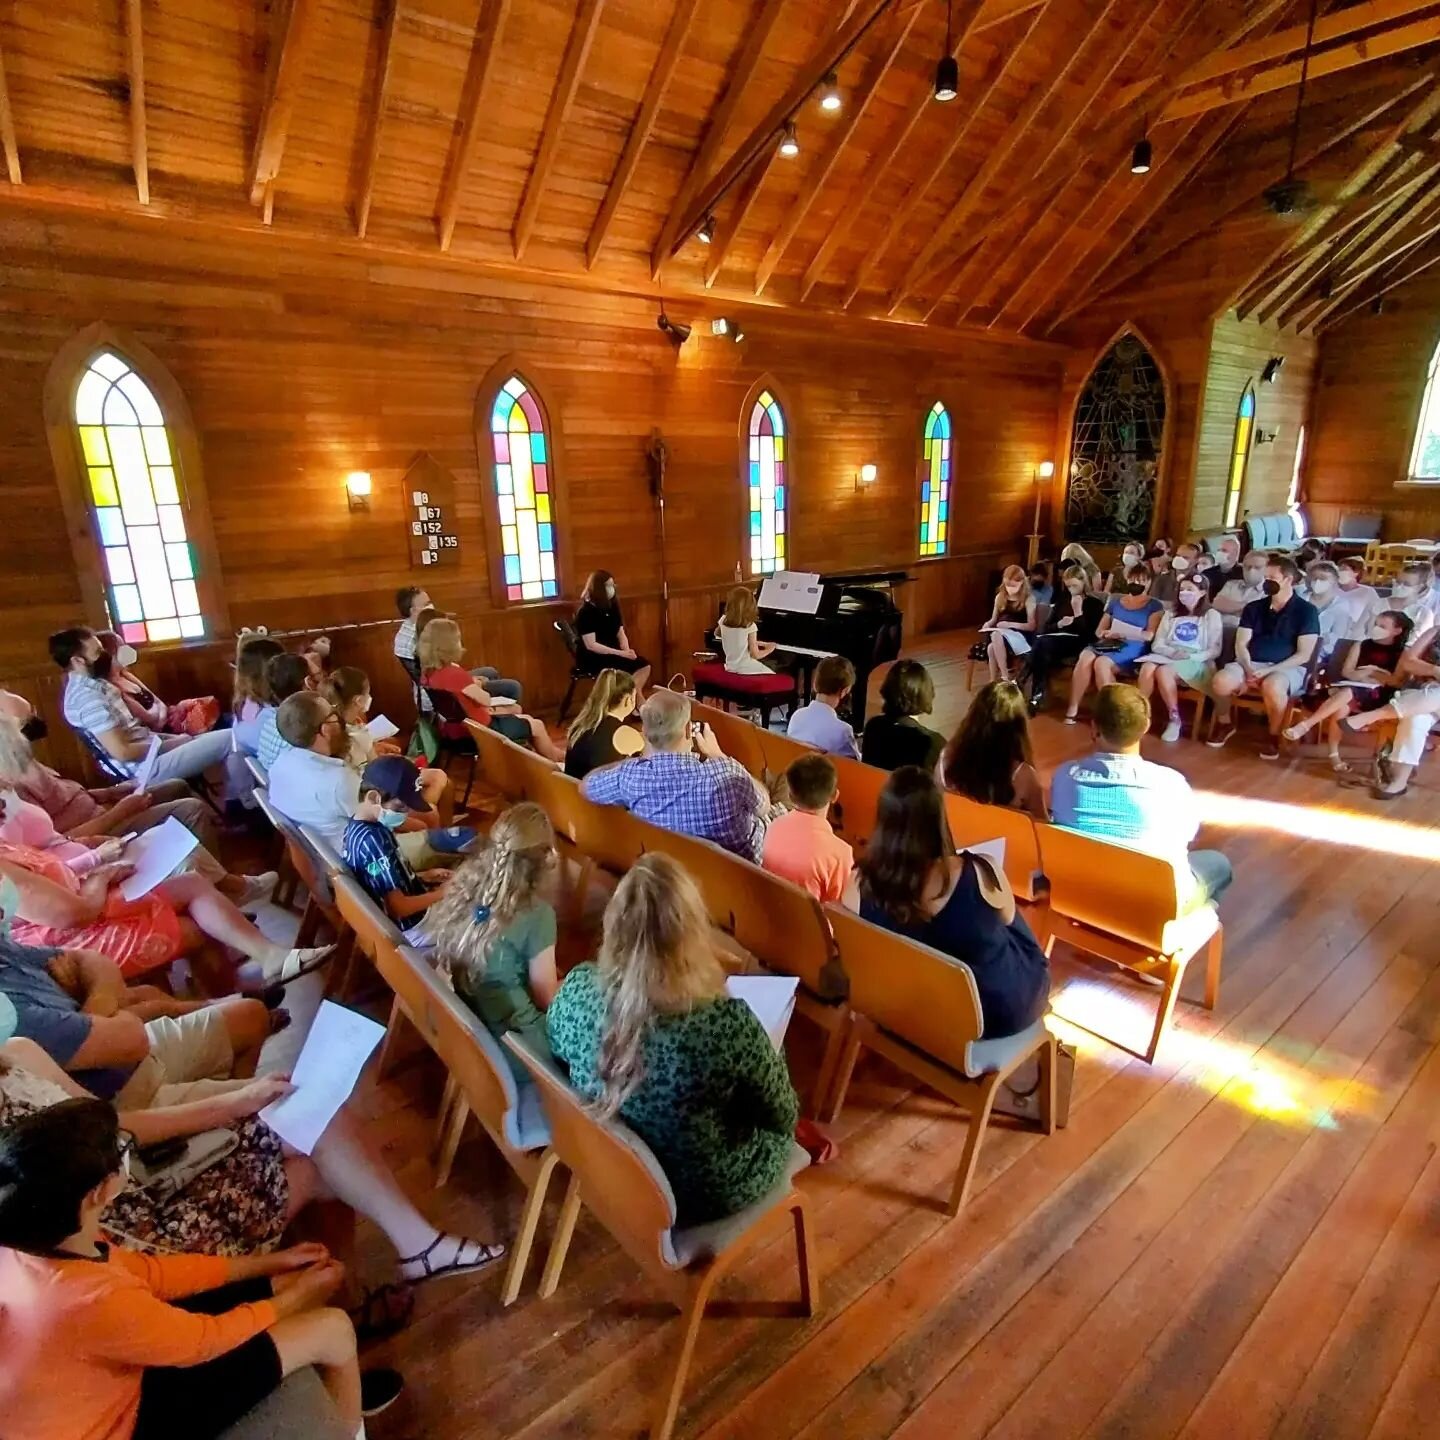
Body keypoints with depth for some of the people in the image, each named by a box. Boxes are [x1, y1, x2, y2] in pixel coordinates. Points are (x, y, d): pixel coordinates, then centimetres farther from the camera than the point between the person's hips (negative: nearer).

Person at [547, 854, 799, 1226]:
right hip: (700, 1195, -4)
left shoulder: (577, 989, -24)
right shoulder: (727, 1024, -37)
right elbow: (783, 1115, -17)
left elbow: (560, 1054, 1)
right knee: (781, 1131, 28)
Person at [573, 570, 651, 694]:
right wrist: (620, 653, -24)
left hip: (613, 653, 8)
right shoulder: (585, 612, -14)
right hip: (593, 658, -7)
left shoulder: (612, 606, 9)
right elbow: (591, 645, -20)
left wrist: (627, 651, -14)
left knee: (644, 665, -14)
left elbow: (621, 634, 8)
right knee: (630, 667, -27)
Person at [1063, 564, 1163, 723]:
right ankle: (1072, 709, -31)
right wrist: (1107, 633, -4)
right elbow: (1099, 630, 20)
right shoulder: (1115, 600, 22)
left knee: (1102, 662, -34)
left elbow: (1150, 635, -4)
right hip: (1108, 644, 4)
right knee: (1085, 657, -31)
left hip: (1132, 649, -3)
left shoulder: (1154, 606, 10)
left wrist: (1123, 634, -16)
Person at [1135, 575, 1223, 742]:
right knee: (1147, 667, -34)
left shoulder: (1211, 615, 9)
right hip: (1168, 658, 3)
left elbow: (1215, 650, 1)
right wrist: (1172, 652, -11)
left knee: (1163, 671, -36)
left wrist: (1190, 656, -17)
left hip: (1196, 663, -3)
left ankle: (1174, 719, -23)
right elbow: (1157, 645, 11)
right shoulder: (1170, 615, 20)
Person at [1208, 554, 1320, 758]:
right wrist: (1249, 669, -13)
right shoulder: (1253, 608, 13)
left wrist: (1268, 671, -17)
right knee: (1221, 680, -30)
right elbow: (1241, 645, 6)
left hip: (1288, 668, -3)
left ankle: (1273, 735, -12)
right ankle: (1224, 723, 1)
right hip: (1252, 664, 3)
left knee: (1272, 686, -40)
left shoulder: (1306, 610, 1)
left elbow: (1304, 655, -5)